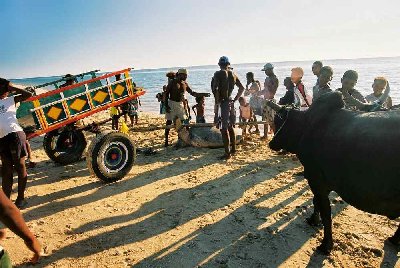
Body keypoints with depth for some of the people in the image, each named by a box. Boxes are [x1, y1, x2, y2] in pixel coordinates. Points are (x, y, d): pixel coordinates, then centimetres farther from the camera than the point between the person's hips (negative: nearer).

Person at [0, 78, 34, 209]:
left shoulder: (11, 99, 12)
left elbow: (29, 94, 0)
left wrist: (11, 86, 5)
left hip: (14, 134, -4)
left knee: (19, 166, 1)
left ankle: (21, 198, 9)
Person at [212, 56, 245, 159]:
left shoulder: (218, 74, -9)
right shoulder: (233, 74, 10)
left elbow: (215, 89, -20)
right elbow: (242, 88, 14)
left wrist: (217, 103, -15)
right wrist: (235, 99, 16)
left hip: (222, 102, -7)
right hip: (230, 102, 7)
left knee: (224, 129, -4)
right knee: (230, 127, 18)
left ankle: (227, 153, -1)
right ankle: (233, 149, 28)